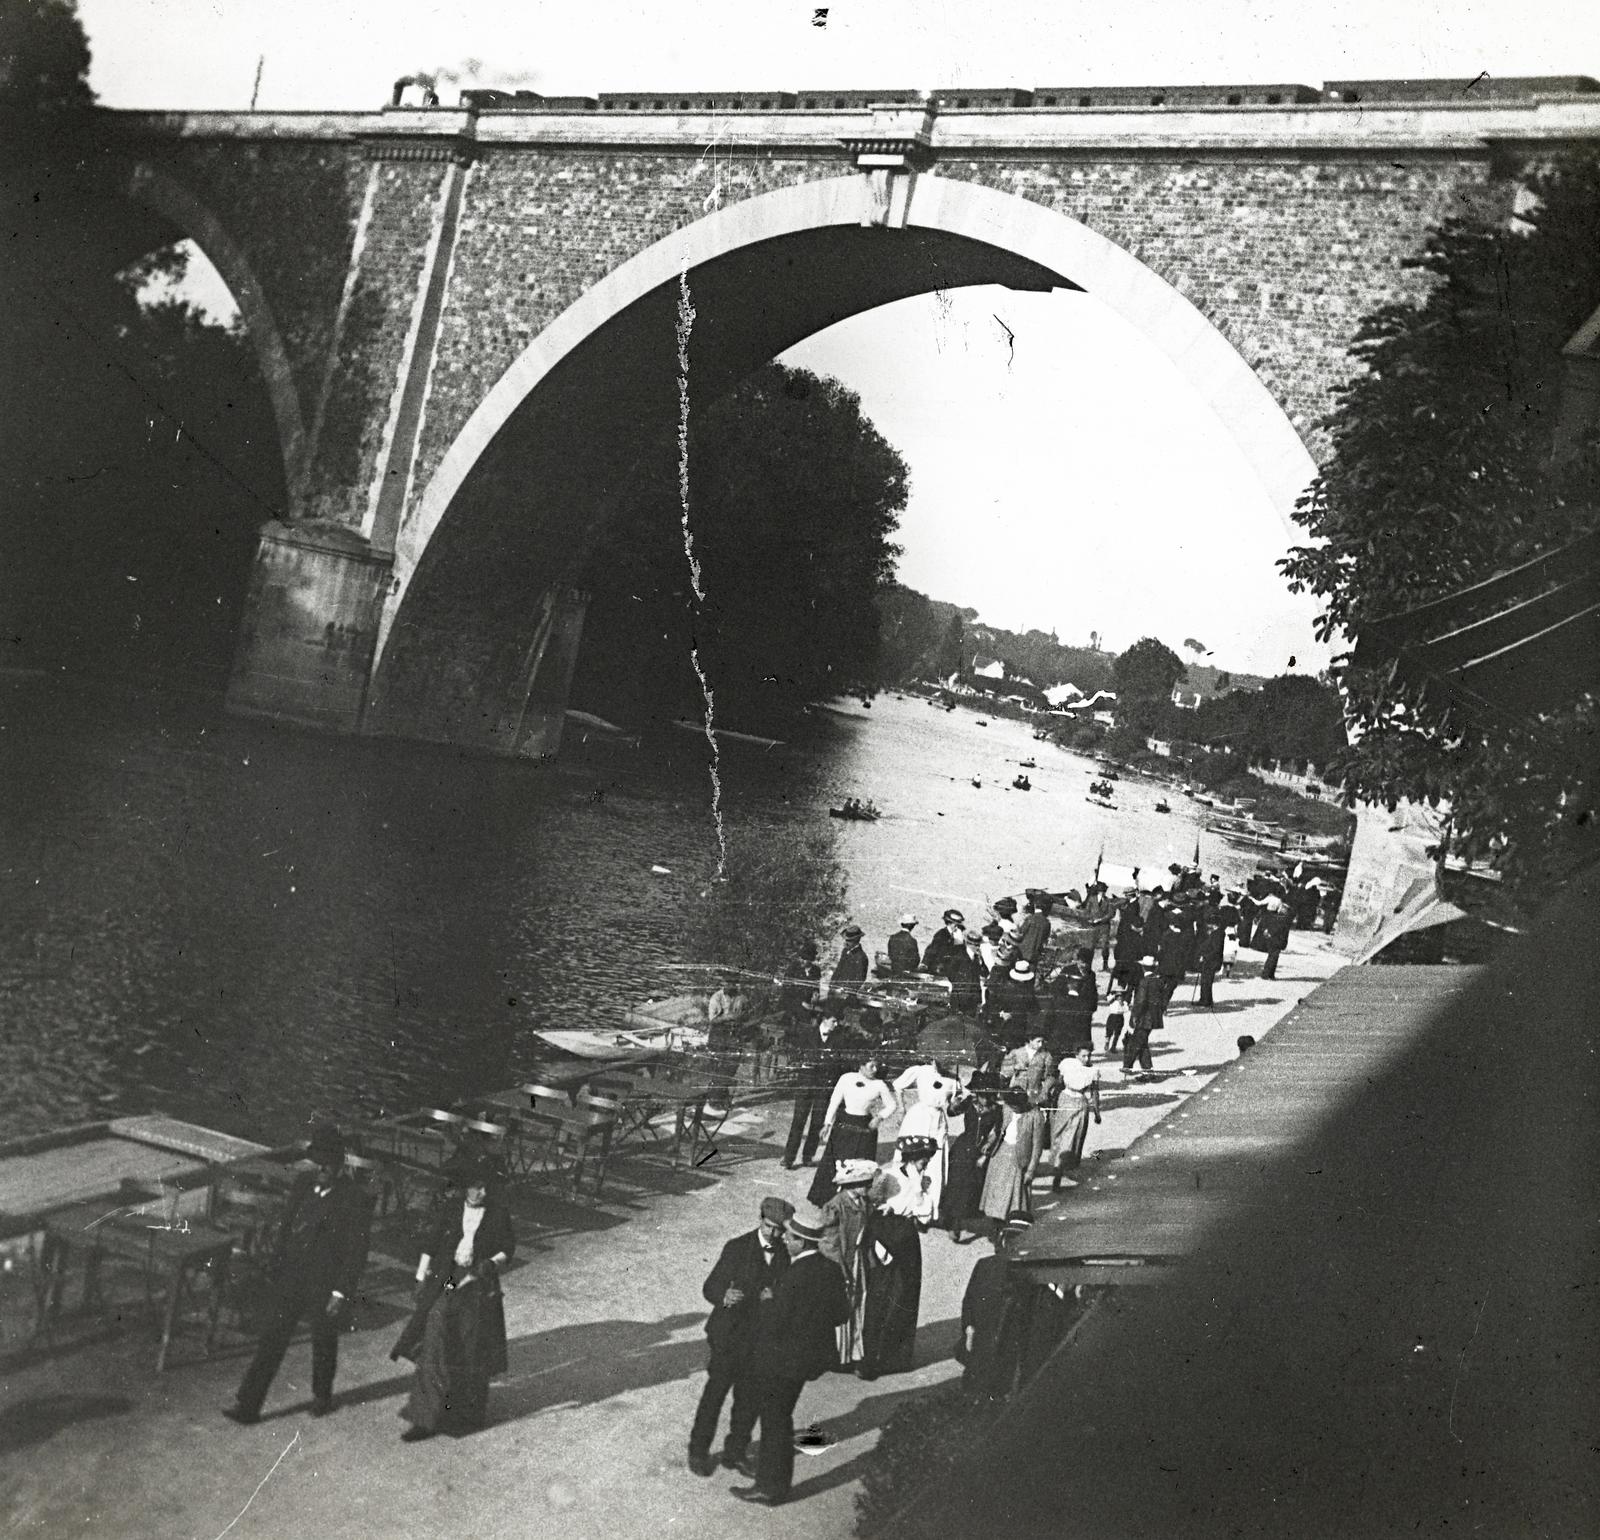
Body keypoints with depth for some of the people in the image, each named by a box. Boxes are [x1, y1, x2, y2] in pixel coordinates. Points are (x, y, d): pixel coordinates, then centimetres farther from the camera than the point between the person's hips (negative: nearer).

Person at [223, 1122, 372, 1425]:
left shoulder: (355, 1201, -16)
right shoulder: (303, 1183, 1)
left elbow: (356, 1254, -14)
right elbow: (285, 1227, 11)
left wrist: (341, 1294, -16)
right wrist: (276, 1268, 10)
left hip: (325, 1287, -4)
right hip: (291, 1279, 4)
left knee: (323, 1344, 14)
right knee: (271, 1340, 2)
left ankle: (322, 1396, 36)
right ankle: (248, 1405, 5)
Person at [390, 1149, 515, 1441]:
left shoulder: (498, 1214, -4)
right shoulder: (449, 1209, -2)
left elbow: (508, 1248, 3)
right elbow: (430, 1245, 4)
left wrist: (492, 1263, -16)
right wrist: (421, 1278, 2)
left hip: (479, 1288, 0)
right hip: (444, 1285, 0)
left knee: (472, 1354, 9)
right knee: (434, 1349, -4)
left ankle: (468, 1413, 28)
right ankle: (426, 1419, 1)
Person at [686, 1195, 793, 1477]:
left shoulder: (785, 1254, -1)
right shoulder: (737, 1248, -11)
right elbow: (710, 1287, -12)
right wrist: (724, 1298, -32)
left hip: (762, 1339, 3)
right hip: (729, 1335, -3)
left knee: (749, 1400, 10)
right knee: (714, 1394, 5)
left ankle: (736, 1451, 27)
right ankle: (698, 1451, 20)